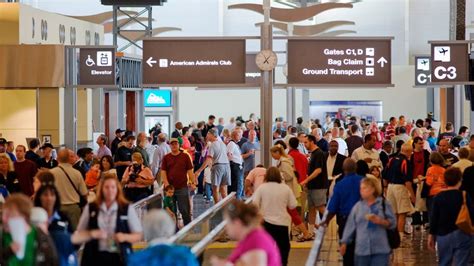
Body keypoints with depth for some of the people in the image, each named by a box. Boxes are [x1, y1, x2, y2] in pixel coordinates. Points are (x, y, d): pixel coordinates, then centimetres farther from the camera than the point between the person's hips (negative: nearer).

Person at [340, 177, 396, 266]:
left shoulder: (384, 204, 4)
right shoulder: (358, 206, 10)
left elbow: (392, 223, 2)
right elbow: (350, 225, 10)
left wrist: (381, 221, -17)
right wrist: (344, 243, 7)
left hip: (380, 250, -2)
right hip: (362, 249, 2)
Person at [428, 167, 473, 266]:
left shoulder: (438, 197, 0)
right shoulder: (464, 196, -7)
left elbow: (434, 218, 2)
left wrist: (431, 235, 10)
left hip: (443, 235, 3)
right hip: (462, 235, -3)